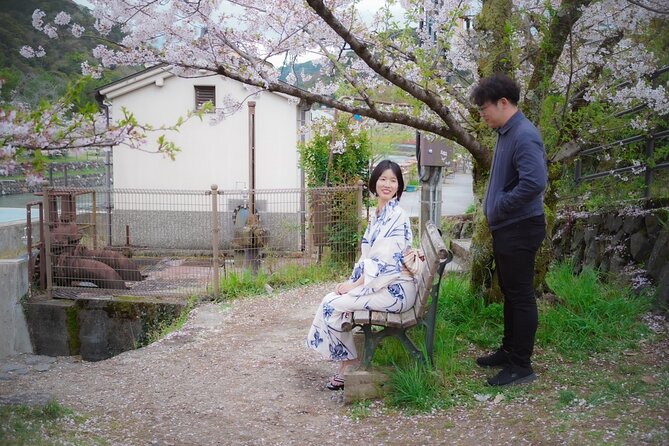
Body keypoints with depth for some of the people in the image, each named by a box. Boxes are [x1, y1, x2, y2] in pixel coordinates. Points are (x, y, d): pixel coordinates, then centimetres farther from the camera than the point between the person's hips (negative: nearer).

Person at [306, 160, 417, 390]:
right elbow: (368, 257, 15)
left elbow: (385, 261, -19)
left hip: (395, 289, -9)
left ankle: (350, 362, 2)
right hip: (377, 283, 9)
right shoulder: (378, 215, 13)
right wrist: (353, 282, 2)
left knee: (332, 304, -14)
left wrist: (355, 284, -14)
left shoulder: (397, 216, -15)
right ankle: (345, 362, 1)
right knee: (332, 300, -2)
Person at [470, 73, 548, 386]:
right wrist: (495, 210, 8)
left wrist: (499, 208, -20)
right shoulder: (506, 133, 10)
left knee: (520, 296, -1)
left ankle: (521, 366, 9)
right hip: (506, 228, 10)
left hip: (519, 229, -10)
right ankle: (509, 351, 32)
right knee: (510, 293, 19)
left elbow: (535, 182, -32)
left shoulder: (524, 135, -20)